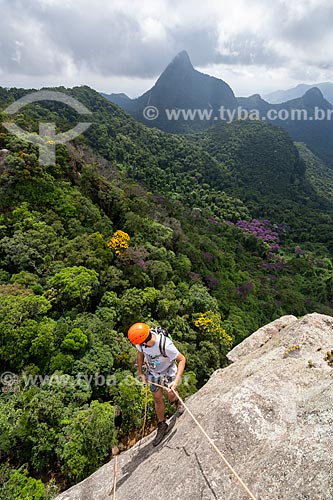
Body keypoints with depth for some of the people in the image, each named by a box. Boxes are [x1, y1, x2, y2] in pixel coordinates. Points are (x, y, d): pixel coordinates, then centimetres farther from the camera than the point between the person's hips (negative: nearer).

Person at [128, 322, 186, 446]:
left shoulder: (166, 345, -43)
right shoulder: (141, 343, -28)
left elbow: (182, 359, -30)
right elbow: (140, 354, -3)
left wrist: (176, 381, -37)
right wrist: (141, 372, 3)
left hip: (168, 372, -4)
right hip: (152, 372, 4)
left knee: (171, 396, 0)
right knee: (157, 398, 13)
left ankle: (178, 402, 37)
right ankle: (162, 425, 35)